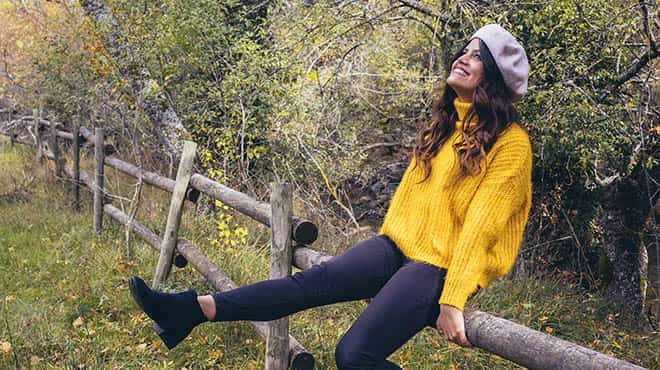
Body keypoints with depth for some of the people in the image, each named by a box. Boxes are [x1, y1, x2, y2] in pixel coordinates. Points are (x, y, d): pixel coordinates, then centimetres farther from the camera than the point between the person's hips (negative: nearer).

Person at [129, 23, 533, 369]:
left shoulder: (510, 142, -9)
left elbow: (481, 224, -17)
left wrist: (453, 299, -21)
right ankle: (194, 309, -25)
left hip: (440, 264, -5)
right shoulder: (443, 125, 15)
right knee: (317, 279, -16)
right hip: (400, 244, 5)